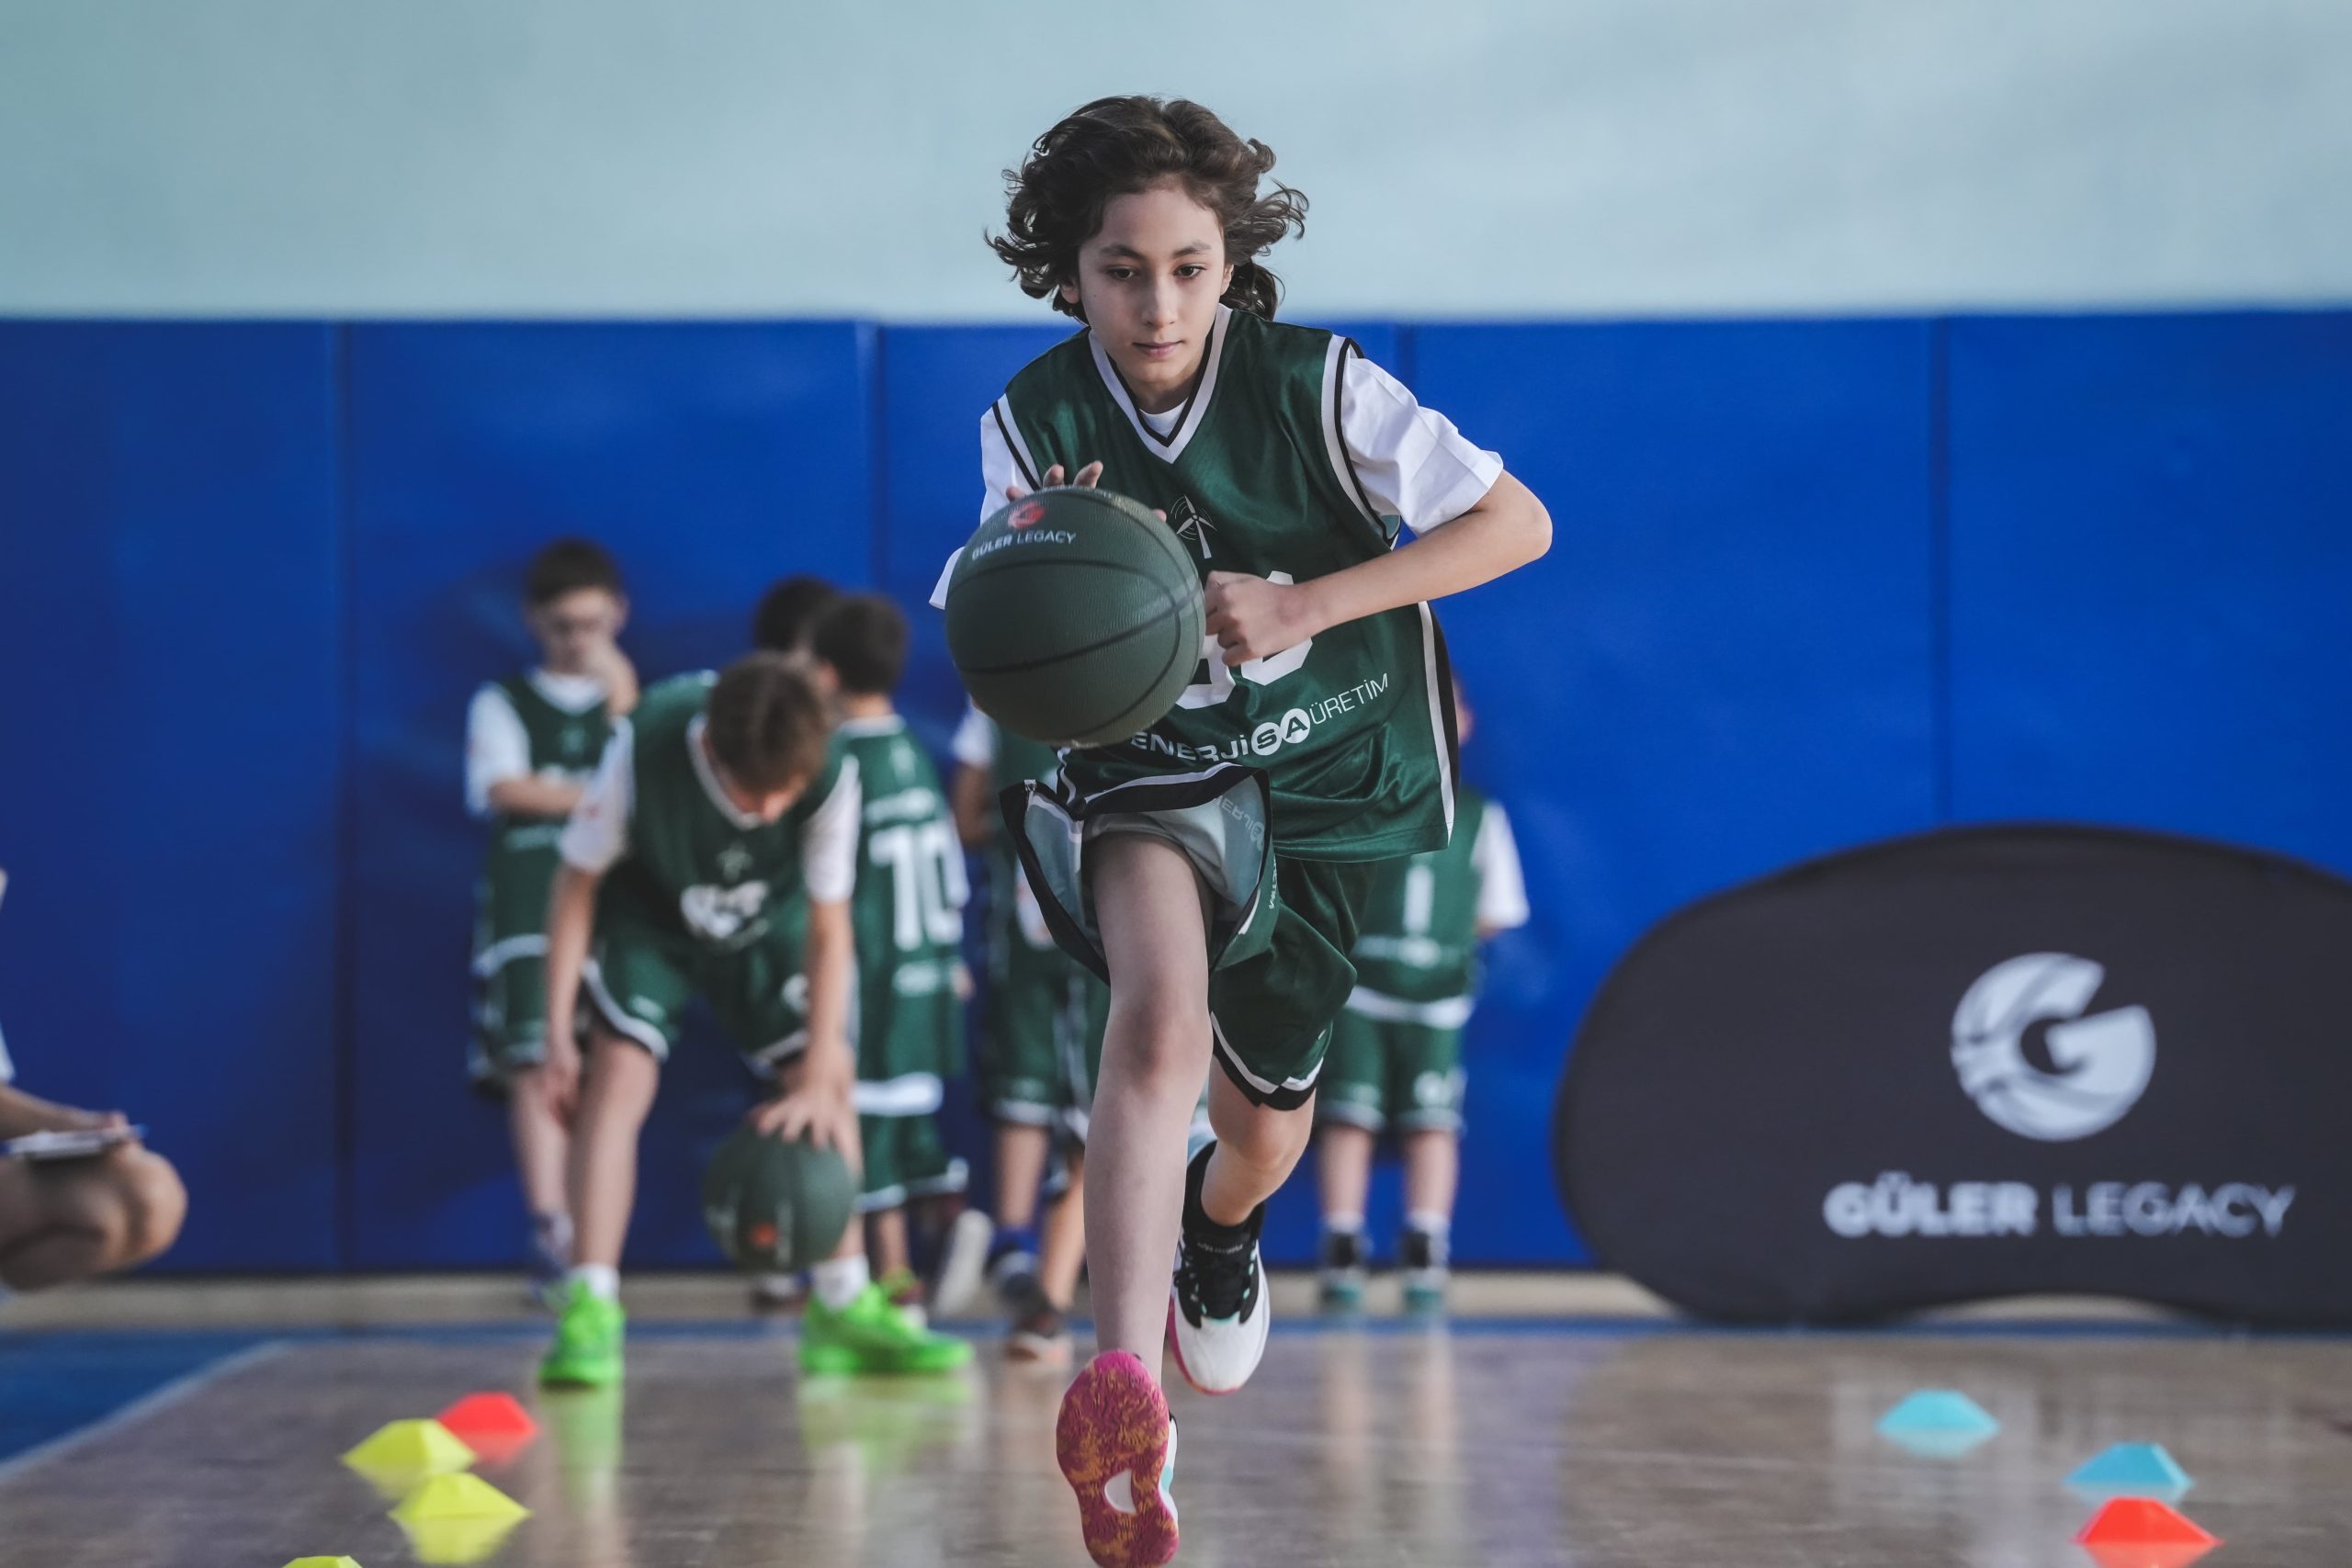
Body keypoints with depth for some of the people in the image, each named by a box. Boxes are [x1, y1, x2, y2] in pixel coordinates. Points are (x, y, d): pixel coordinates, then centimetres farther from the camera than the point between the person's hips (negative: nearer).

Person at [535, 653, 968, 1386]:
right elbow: (578, 884, -23)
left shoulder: (831, 777, -33)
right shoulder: (643, 749, -38)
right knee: (619, 1070, -22)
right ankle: (590, 1313, -23)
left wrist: (818, 1080, -21)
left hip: (754, 926, 3)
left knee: (832, 1077, -2)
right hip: (646, 918, -3)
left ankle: (845, 1310, 10)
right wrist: (558, 1035, -24)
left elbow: (829, 931, -20)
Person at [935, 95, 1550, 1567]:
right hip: (1140, 776, -1)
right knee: (1163, 1003, -34)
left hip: (1315, 780, 1)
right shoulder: (1033, 425, -7)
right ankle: (1124, 1400, -48)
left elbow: (1520, 522, -13)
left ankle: (1220, 1231, 55)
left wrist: (1305, 604, -23)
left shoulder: (1317, 387, -13)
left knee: (1266, 1130, 13)